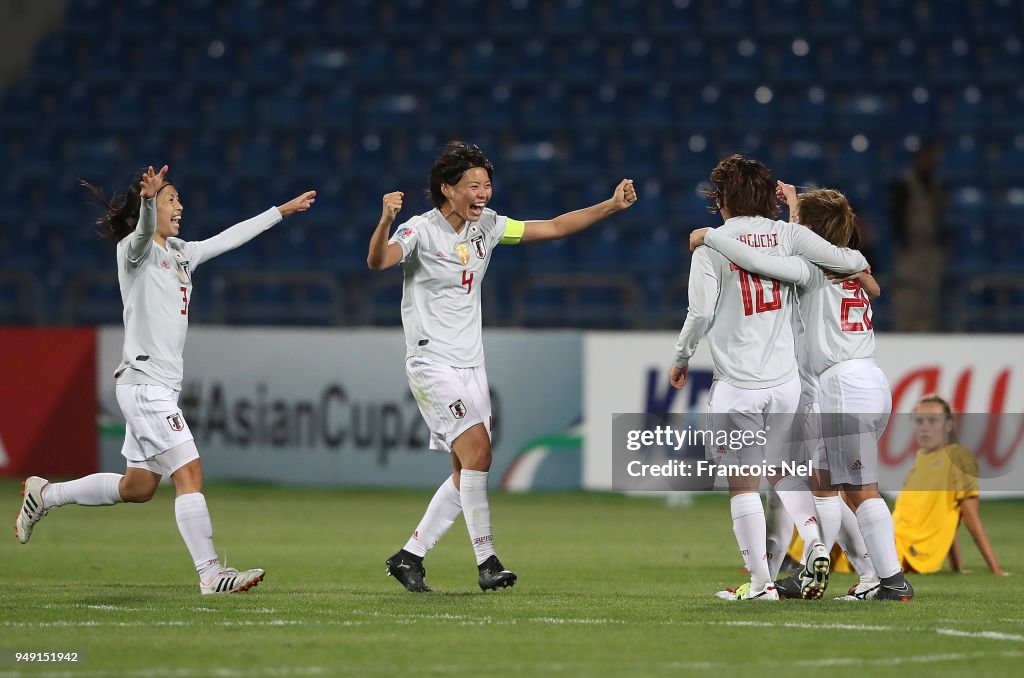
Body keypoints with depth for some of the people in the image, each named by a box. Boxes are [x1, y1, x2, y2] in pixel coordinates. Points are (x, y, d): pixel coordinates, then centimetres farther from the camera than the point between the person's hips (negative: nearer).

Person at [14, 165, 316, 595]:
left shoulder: (180, 253, 17)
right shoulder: (135, 250, -8)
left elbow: (231, 237, 28)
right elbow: (143, 231, -32)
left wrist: (282, 211, 34)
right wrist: (148, 199, -53)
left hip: (162, 386, 9)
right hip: (144, 383, -9)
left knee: (138, 488, 15)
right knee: (189, 473, -12)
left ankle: (44, 495, 29)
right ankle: (210, 573, -12)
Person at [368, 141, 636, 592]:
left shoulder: (486, 226, 8)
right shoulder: (421, 231, -12)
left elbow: (554, 228, 12)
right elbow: (377, 262, -30)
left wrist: (612, 205, 4)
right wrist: (386, 221, -50)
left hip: (471, 364, 8)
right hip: (432, 363, -8)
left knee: (466, 474, 6)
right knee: (477, 450, -20)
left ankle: (409, 556, 17)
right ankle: (486, 559, -16)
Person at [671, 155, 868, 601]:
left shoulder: (711, 245, -4)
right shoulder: (786, 234, 2)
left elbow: (701, 313, -9)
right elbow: (850, 261, -3)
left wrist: (681, 358, 7)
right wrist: (857, 263, 22)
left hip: (737, 384, -3)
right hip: (785, 380, 4)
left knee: (743, 483, 3)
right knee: (784, 472, 19)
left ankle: (760, 581, 1)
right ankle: (814, 543, -4)